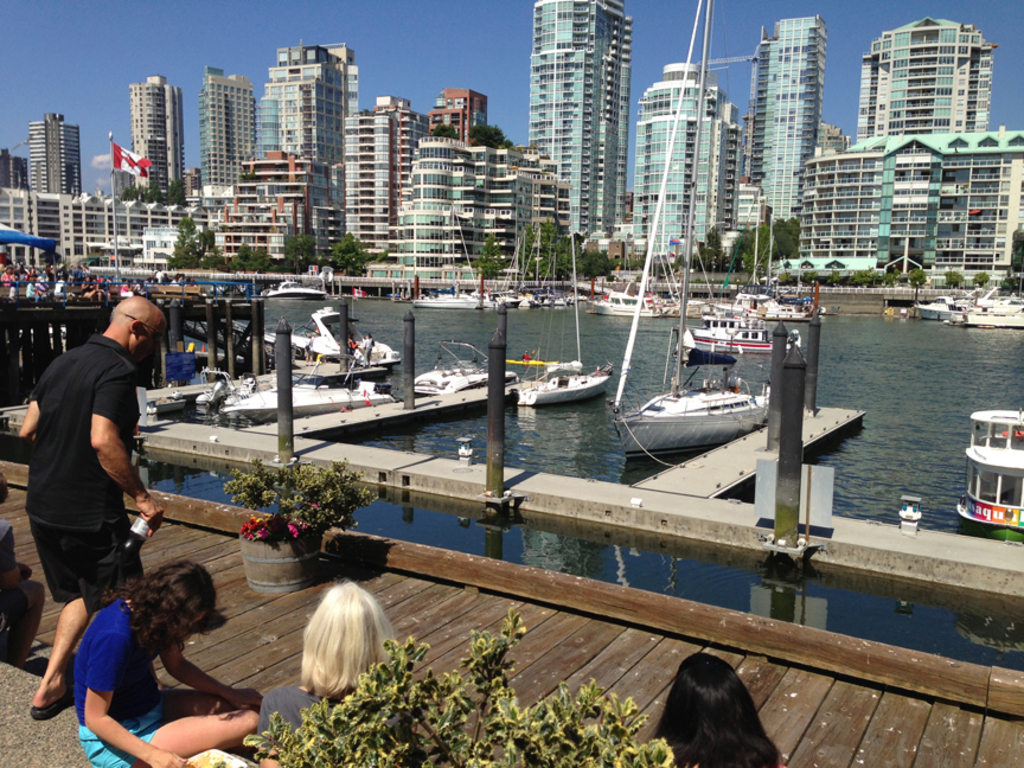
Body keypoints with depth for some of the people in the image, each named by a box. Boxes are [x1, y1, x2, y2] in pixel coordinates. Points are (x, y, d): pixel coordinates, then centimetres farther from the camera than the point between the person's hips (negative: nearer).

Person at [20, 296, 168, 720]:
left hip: (42, 506, 9)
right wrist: (143, 497, -24)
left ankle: (50, 686, 23)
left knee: (81, 596, 23)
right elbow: (103, 441, -28)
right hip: (90, 512, -9)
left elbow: (28, 430, 14)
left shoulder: (61, 363, 11)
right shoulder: (117, 370, -16)